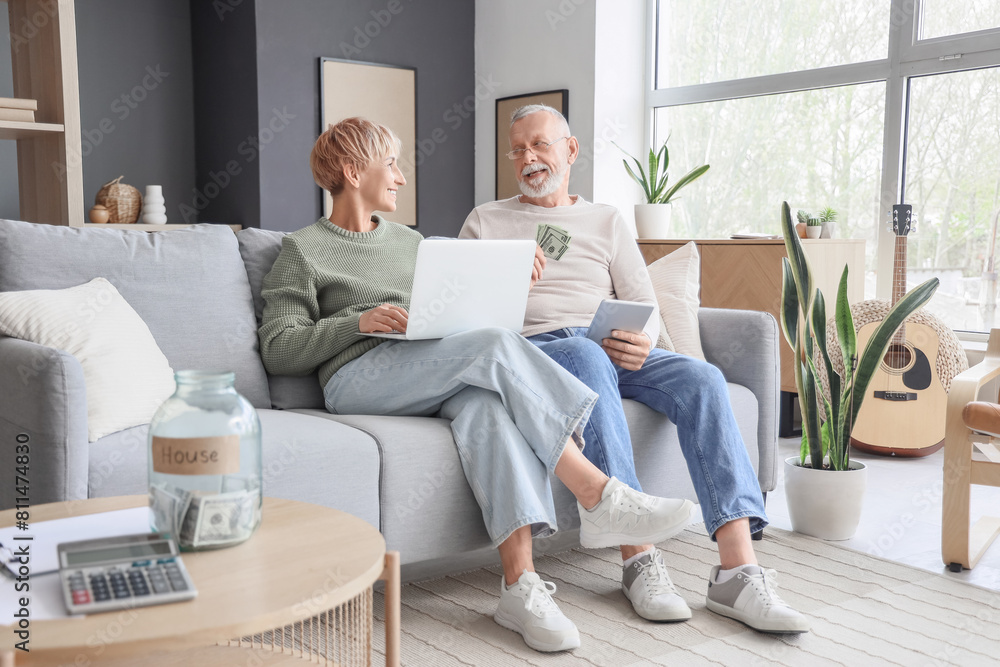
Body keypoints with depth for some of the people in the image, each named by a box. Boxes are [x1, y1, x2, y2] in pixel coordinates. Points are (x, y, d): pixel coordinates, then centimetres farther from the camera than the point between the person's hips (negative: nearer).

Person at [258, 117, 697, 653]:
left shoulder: (409, 241, 30)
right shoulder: (303, 250, 11)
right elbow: (278, 350, 1)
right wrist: (359, 321, -12)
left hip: (437, 379, 5)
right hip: (359, 378, -4)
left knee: (488, 401, -34)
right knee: (496, 346, -31)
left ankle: (520, 584, -44)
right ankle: (599, 498, -31)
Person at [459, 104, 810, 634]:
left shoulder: (607, 221, 22)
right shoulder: (485, 222, 17)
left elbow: (645, 307, 13)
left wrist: (643, 342, -11)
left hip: (612, 350, 3)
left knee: (701, 378, -25)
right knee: (587, 357, -38)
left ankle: (738, 573, -32)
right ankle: (638, 558, -37)